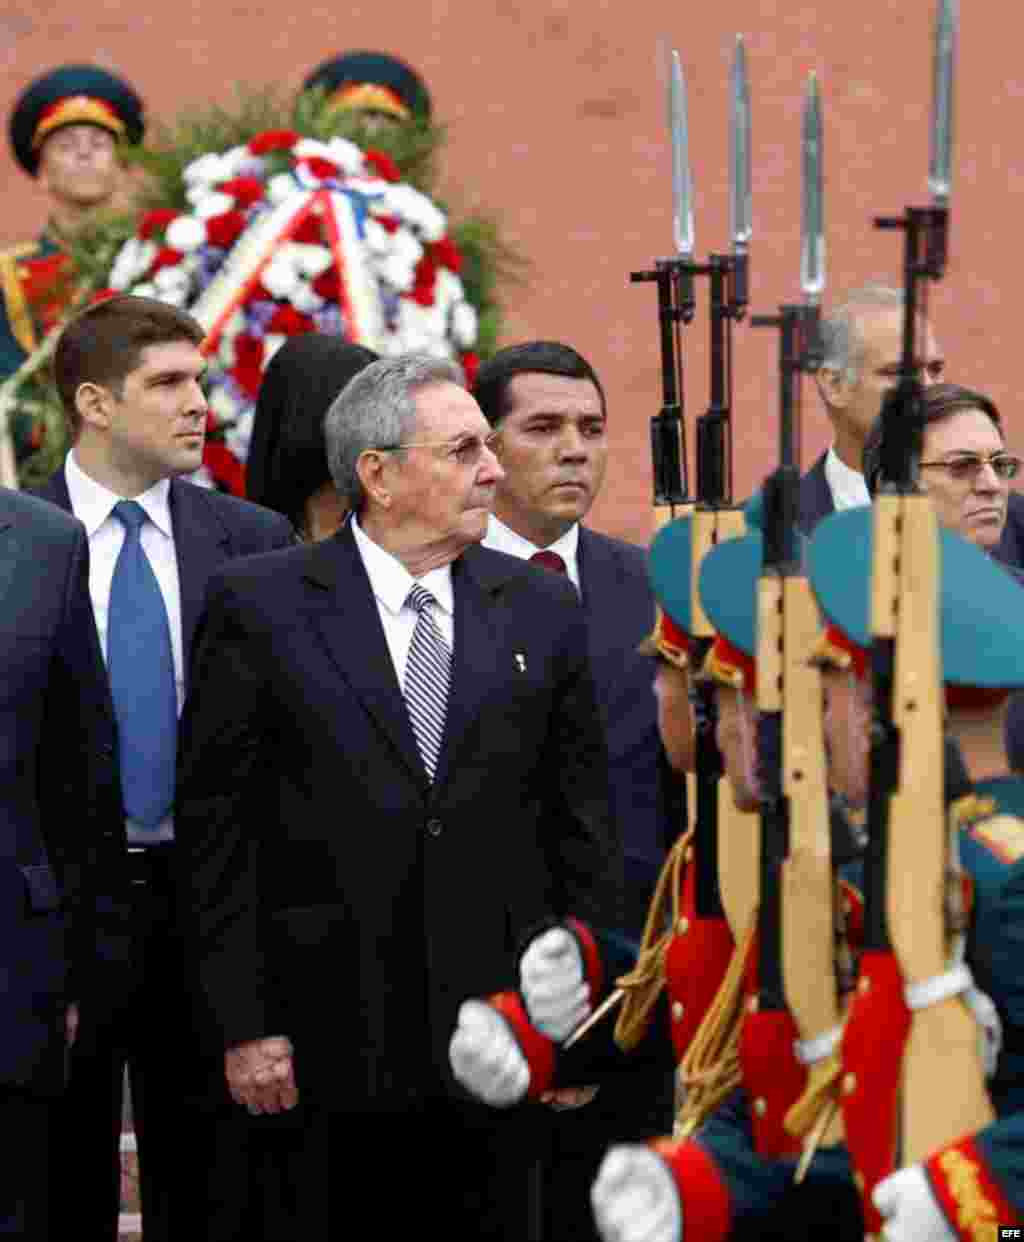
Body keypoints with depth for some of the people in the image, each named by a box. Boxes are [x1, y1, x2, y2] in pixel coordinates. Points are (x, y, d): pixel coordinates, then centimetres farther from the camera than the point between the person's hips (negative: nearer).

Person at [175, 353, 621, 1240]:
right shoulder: (260, 606, -2)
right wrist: (243, 1024, -7)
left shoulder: (542, 609, 8)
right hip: (324, 1046, -2)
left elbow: (580, 821, 10)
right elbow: (215, 825, -3)